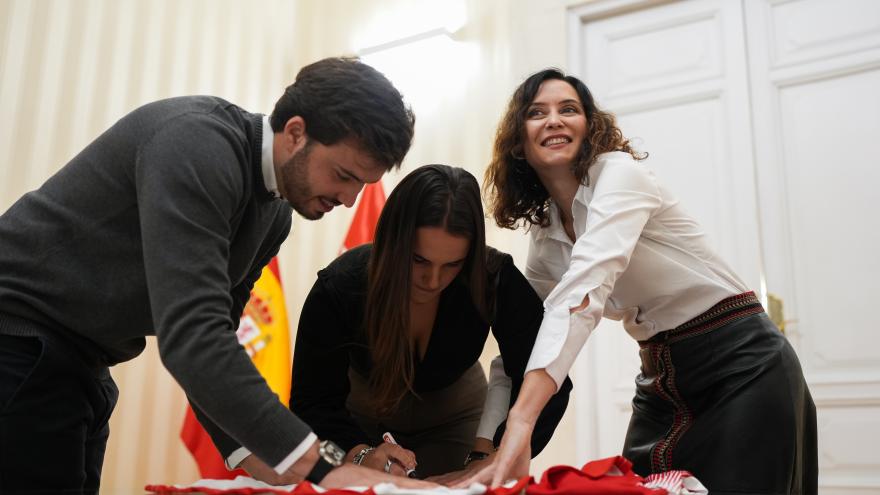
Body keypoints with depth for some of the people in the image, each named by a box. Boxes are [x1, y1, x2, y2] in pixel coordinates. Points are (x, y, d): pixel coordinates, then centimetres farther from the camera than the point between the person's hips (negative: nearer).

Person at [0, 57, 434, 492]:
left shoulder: (274, 212, 2)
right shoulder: (199, 141, -26)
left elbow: (210, 332, 9)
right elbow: (190, 333, -35)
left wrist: (245, 451, -1)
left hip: (75, 360, 9)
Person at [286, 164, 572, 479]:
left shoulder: (495, 280, -32)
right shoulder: (339, 288, -32)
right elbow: (313, 402, -27)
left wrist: (488, 458, -44)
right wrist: (362, 455, -46)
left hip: (455, 415, 0)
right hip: (360, 419, 0)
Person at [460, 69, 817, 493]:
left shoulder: (620, 172, -17)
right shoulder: (543, 237, 4)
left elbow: (584, 288, -34)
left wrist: (522, 418, -44)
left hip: (742, 365, -6)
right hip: (663, 382, 6)